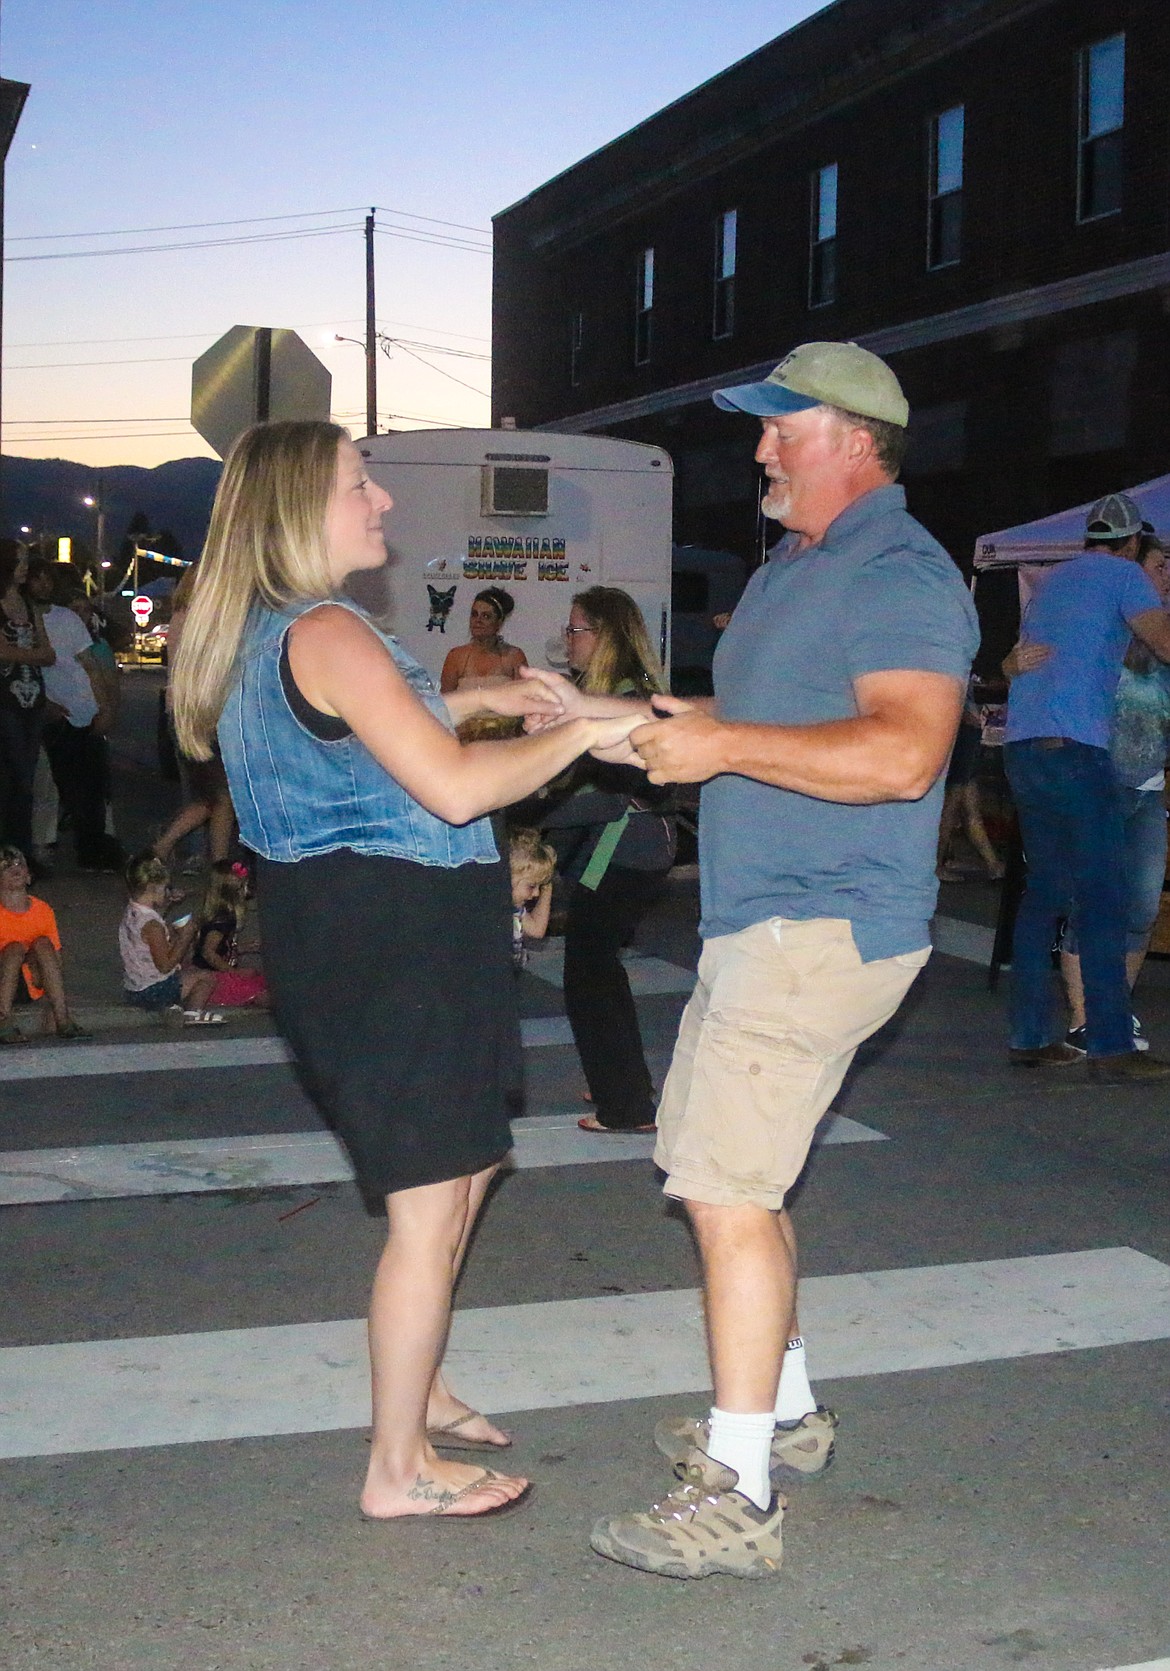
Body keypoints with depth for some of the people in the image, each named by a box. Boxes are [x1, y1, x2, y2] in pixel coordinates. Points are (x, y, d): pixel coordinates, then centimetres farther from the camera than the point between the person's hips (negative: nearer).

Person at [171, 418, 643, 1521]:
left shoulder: (259, 634, 13)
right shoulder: (326, 633, -20)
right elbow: (454, 788, -25)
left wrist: (465, 701, 22)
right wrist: (584, 734, -14)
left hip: (347, 935, 11)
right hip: (390, 940, -11)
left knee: (456, 1173, 23)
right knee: (431, 1206, -1)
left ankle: (414, 1389, 37)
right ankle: (399, 1467, 11)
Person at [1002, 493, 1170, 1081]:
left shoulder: (1052, 580, 24)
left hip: (1021, 746, 8)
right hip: (1074, 747, -8)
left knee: (1044, 891, 11)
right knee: (1102, 898, -7)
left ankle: (1031, 1035, 10)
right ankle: (1110, 1044, -10)